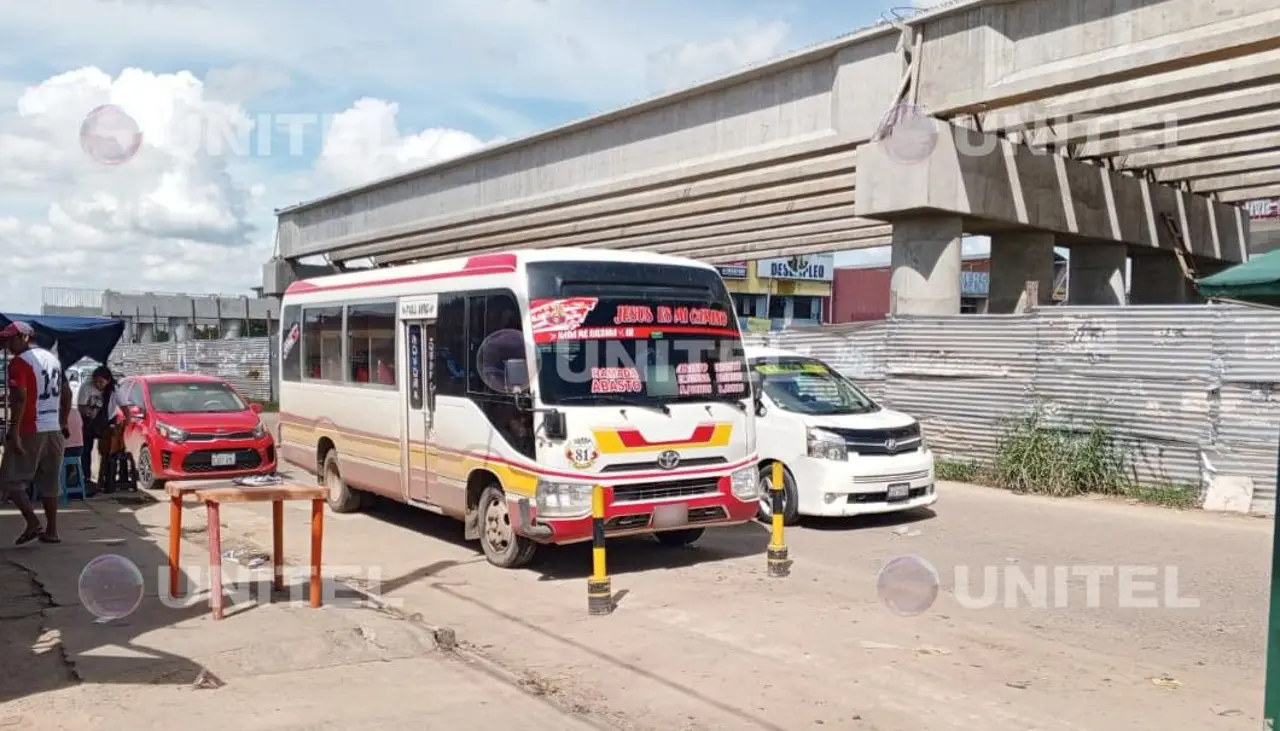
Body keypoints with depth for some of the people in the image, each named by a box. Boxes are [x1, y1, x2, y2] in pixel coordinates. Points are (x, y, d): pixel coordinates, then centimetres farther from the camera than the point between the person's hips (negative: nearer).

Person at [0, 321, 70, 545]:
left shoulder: (19, 361, -10)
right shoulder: (52, 358, 15)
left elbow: (20, 397, -20)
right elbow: (67, 395, 18)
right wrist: (62, 424, 22)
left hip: (29, 431, -7)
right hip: (53, 430, 7)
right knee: (50, 483, 10)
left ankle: (33, 522, -9)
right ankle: (51, 530, 11)